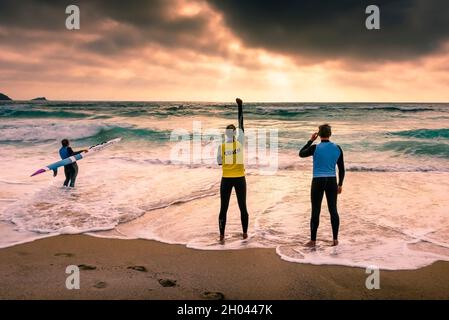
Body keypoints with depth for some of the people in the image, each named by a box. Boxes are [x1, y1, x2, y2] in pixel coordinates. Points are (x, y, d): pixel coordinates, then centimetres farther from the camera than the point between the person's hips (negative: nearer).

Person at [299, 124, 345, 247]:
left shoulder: (315, 148, -11)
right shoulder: (337, 148, 1)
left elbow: (301, 154, 8)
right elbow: (341, 168, 5)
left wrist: (311, 140, 12)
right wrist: (340, 184, 14)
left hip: (318, 182, -3)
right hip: (332, 182, 3)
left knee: (315, 212, 4)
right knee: (333, 210, 11)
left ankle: (313, 240, 9)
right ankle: (335, 239, 13)